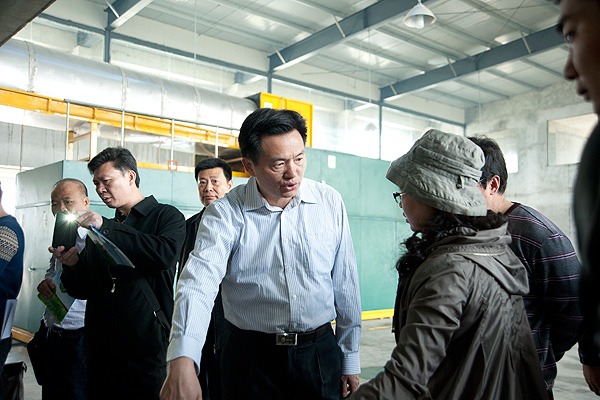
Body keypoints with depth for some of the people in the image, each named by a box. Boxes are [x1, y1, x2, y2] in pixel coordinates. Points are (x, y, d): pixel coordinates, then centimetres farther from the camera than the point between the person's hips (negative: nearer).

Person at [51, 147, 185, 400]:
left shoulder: (167, 216, 0)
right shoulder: (98, 231, 17)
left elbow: (166, 254, -22)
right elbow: (82, 290, 17)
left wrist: (105, 228, -18)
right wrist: (72, 265, -5)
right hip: (100, 349, 5)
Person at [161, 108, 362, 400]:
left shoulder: (330, 203, -4)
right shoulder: (225, 214, -11)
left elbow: (345, 285, 2)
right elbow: (199, 282, -26)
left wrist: (349, 360, 6)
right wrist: (182, 363, -41)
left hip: (320, 355, 2)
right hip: (251, 358, -1)